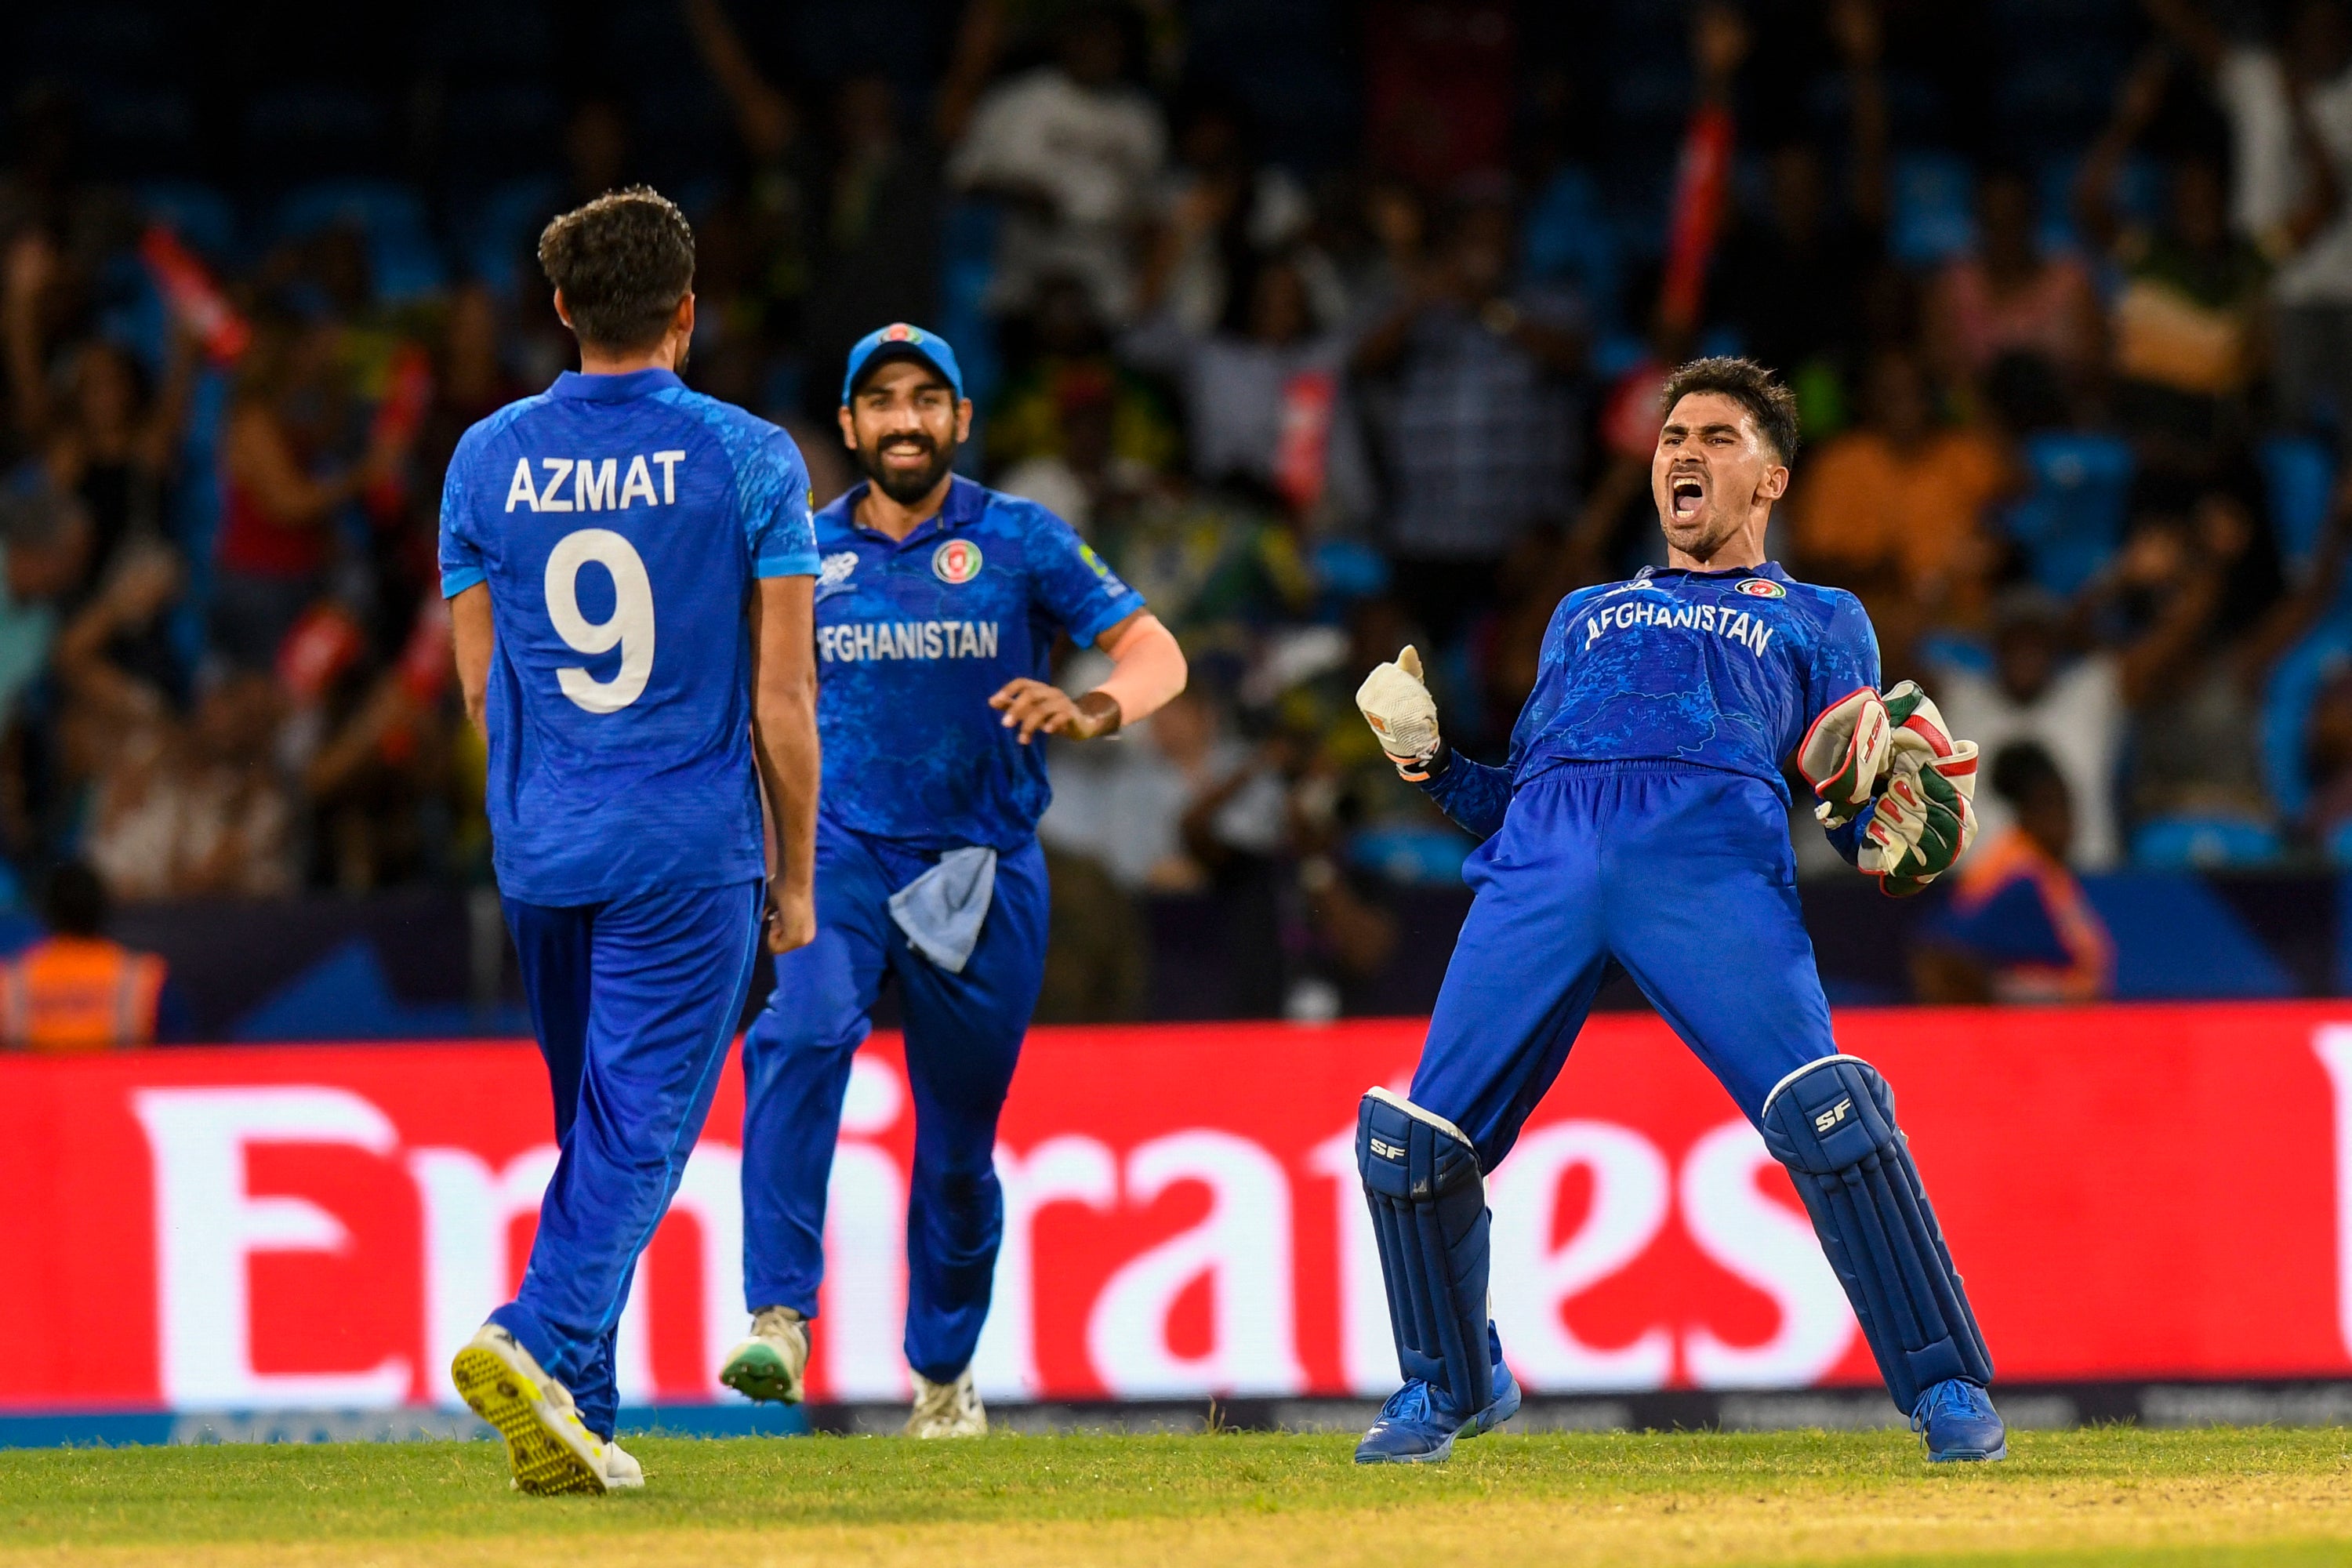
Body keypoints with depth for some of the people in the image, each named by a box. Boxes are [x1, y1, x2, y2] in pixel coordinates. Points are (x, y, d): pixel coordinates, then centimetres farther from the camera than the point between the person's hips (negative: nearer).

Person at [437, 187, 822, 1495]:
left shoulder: (490, 458, 4)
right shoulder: (747, 459, -5)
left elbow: (479, 684, 9)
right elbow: (784, 693, -5)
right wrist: (796, 874, 3)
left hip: (539, 849, 4)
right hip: (691, 850, -4)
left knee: (596, 1125, 16)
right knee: (640, 1125, -6)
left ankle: (577, 1417, 13)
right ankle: (538, 1341, -27)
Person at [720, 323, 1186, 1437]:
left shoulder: (1021, 541, -1)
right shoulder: (807, 552, 6)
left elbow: (1155, 653, -9)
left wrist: (1090, 711, -30)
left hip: (985, 872, 0)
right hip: (844, 854, 0)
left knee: (959, 1145, 7)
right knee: (802, 1033, -29)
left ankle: (944, 1372, 30)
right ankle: (779, 1316, -36)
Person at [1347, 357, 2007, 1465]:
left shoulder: (1819, 619, 29)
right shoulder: (1586, 614, 37)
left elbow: (1866, 817, 18)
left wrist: (1897, 839, -5)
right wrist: (1430, 761, 11)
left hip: (1714, 855, -3)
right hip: (1543, 856, 3)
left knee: (1822, 1111, -24)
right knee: (1413, 1141, -6)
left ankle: (1949, 1391, -17)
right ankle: (1451, 1385, 19)